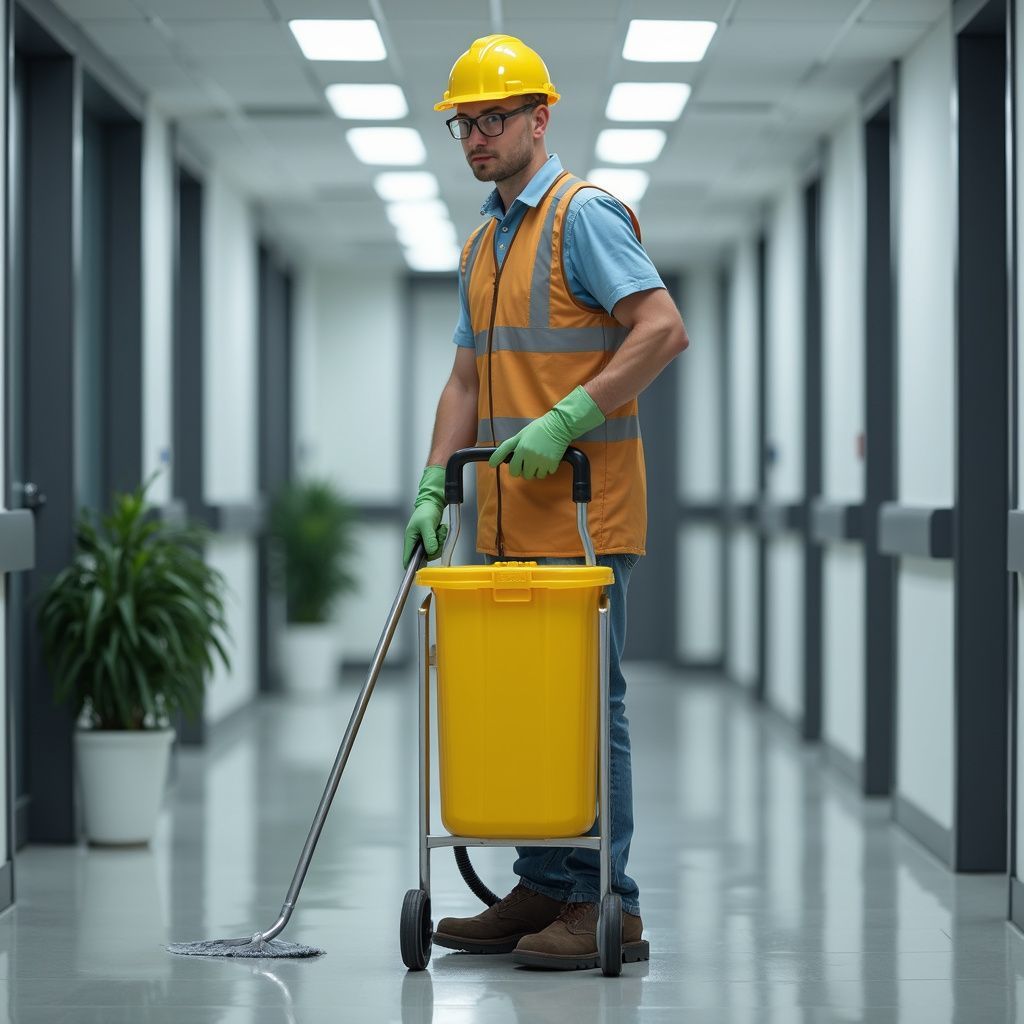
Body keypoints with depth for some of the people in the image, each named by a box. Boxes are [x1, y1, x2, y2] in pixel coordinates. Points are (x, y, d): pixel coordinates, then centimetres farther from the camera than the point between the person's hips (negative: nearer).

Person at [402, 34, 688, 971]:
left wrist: (566, 421, -21)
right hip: (509, 520, 9)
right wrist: (434, 488, 10)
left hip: (583, 511, -9)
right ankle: (544, 893, 16)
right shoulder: (481, 244, 19)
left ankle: (607, 909, -3)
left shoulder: (584, 215, -8)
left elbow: (663, 330, -18)